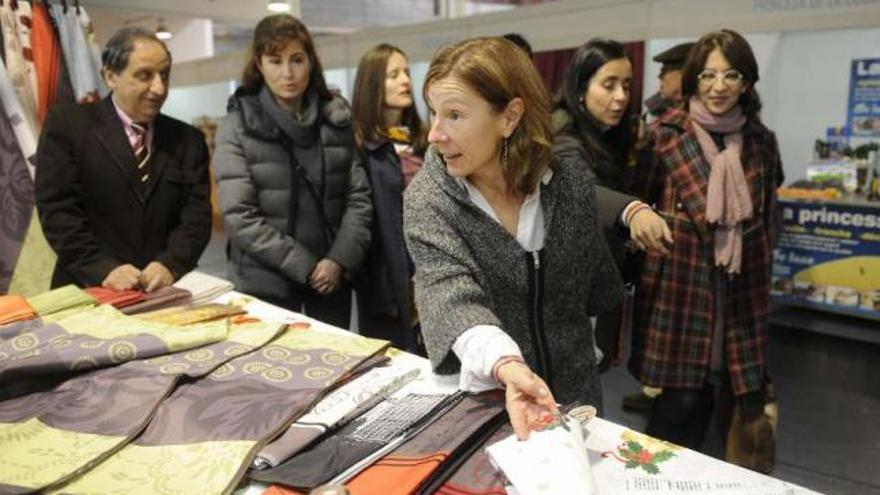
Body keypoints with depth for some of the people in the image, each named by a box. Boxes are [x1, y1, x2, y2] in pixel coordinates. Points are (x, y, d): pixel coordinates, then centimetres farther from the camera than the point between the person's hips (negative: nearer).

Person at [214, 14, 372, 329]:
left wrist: (340, 259, -11)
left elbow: (359, 197, 2)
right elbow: (238, 217, -11)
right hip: (266, 281, -2)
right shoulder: (237, 126, -6)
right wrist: (304, 267, -14)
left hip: (332, 276, 3)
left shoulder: (338, 119, 2)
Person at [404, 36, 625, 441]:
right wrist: (507, 365, -46)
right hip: (475, 398, -2)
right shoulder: (427, 198, -17)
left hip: (571, 393, 3)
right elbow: (450, 295, -33)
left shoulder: (572, 186, -9)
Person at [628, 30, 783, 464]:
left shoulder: (761, 141, 8)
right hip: (680, 282, -4)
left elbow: (766, 220, 16)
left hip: (740, 287, 4)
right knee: (683, 401, -2)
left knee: (738, 393, 7)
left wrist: (761, 280, 17)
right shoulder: (666, 134, -4)